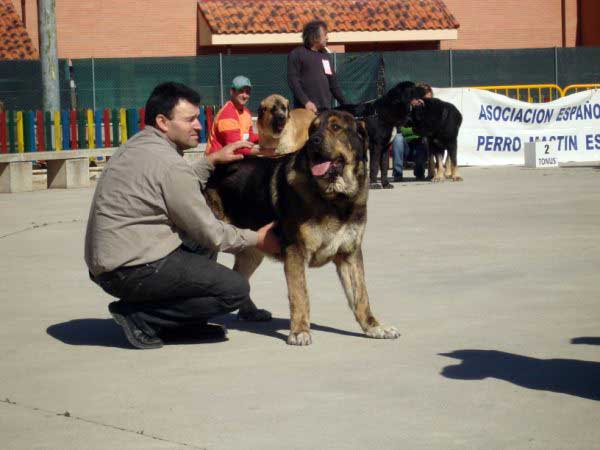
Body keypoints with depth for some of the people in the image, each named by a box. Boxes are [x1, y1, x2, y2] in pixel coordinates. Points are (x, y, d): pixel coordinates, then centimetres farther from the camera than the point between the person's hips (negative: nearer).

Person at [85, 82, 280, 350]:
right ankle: (139, 316, -6)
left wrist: (211, 161, 17)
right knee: (235, 289, -9)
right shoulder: (168, 163, -18)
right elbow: (210, 234, -11)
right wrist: (256, 239, 3)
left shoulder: (137, 146, 11)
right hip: (131, 271, -10)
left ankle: (187, 323, 17)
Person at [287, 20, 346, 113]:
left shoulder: (324, 55, 19)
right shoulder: (296, 54, 0)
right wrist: (306, 102, -19)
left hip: (325, 109, 6)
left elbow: (333, 82, 23)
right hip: (305, 110, -6)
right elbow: (293, 80, -8)